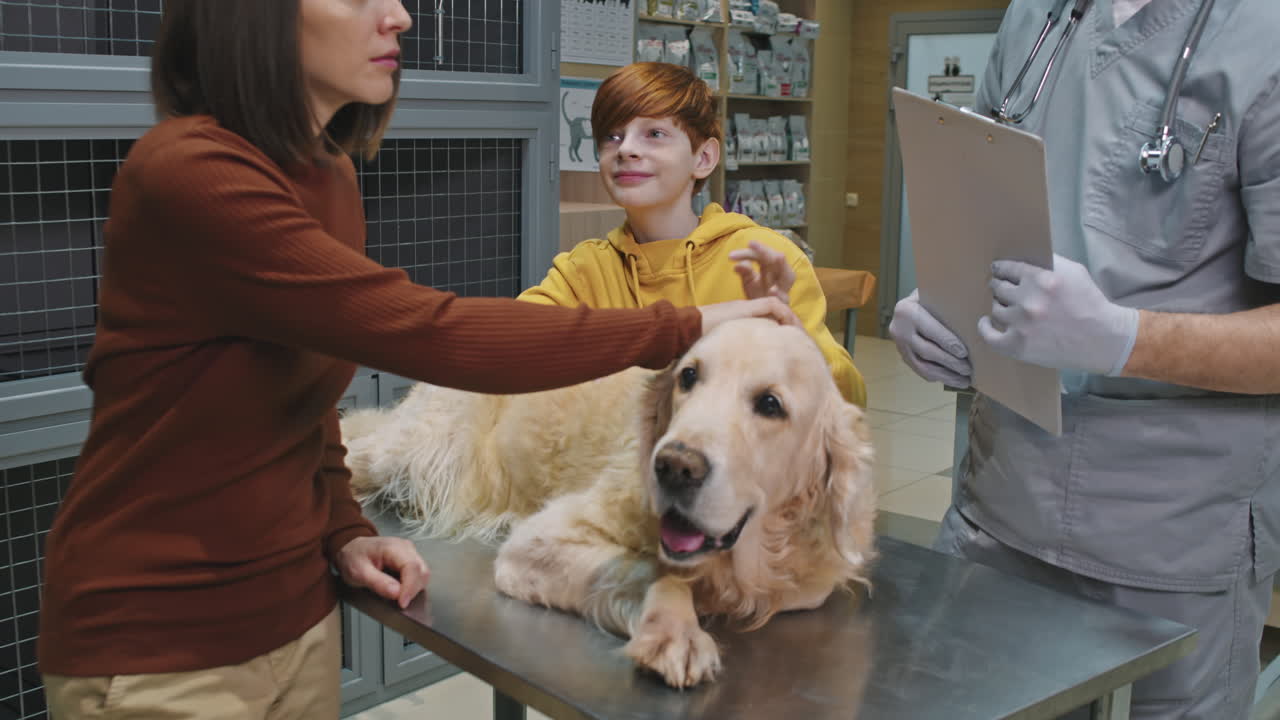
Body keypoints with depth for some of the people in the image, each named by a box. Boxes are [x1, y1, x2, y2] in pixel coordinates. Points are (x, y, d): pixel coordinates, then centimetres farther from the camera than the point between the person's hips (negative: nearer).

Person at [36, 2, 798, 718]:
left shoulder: (329, 176, 3)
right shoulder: (186, 175, -24)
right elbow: (428, 332, -29)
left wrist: (343, 529, 1)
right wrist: (680, 329, -23)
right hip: (153, 647, -7)